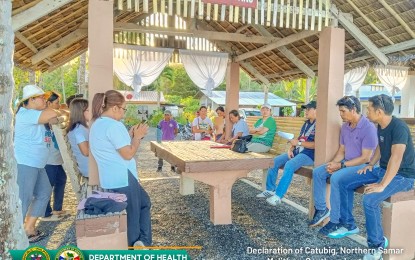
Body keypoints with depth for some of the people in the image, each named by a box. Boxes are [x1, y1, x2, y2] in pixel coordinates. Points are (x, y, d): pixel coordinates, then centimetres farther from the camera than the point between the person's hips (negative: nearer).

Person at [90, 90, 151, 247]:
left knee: (144, 203, 21)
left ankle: (142, 243, 19)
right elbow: (128, 154, -21)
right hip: (122, 178, -10)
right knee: (132, 217, 6)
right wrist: (137, 136, -7)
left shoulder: (97, 124, 12)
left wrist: (130, 135, 12)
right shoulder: (114, 125, -21)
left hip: (113, 178, 10)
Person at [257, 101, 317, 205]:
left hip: (309, 155, -9)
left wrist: (298, 143, -16)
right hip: (297, 152, 9)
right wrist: (290, 149, 1)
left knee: (289, 165, -34)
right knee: (274, 161, -4)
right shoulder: (306, 123, 18)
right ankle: (270, 190, 3)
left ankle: (278, 196, -29)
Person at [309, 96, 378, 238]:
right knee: (317, 172, -5)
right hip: (346, 163, 9)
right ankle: (321, 209, 3)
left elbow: (365, 158, -21)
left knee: (336, 178, -32)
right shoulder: (345, 126, 7)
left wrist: (341, 165, -22)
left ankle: (336, 222, -21)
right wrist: (333, 163, -8)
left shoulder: (368, 128, -19)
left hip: (362, 166, -8)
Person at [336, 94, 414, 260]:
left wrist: (382, 185, -35)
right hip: (382, 170, 9)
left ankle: (377, 245, -10)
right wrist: (370, 165, 9)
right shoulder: (380, 127, 4)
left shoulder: (399, 127, -24)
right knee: (344, 182, 1)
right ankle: (348, 224, 14)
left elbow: (396, 158, -32)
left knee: (369, 200, -32)